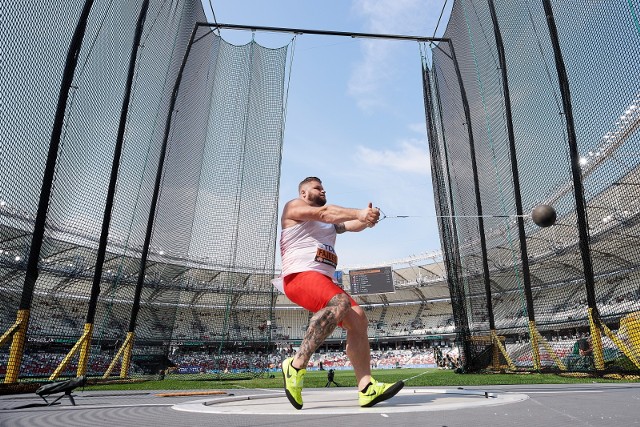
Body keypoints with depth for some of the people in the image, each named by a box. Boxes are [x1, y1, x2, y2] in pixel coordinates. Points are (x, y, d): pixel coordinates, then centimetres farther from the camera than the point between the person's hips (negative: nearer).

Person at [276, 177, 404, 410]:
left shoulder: (330, 224, 30)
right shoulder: (293, 206, 7)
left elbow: (352, 225, 14)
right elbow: (324, 213, -12)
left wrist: (365, 219, -9)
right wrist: (358, 213, -22)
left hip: (324, 280, 8)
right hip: (299, 275, -8)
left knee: (357, 318, -9)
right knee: (340, 302, -33)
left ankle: (366, 388, -14)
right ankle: (296, 366, -29)